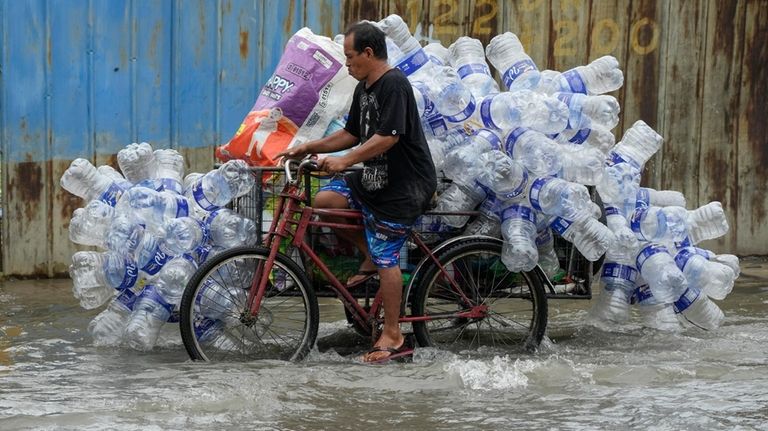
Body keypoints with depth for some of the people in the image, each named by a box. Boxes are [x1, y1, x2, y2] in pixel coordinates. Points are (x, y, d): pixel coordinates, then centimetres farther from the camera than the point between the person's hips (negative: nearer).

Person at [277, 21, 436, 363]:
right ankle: (371, 256, 13)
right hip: (374, 179, 9)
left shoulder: (394, 84, -18)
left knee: (386, 258, -7)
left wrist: (345, 161, -29)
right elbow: (352, 134, 20)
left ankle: (392, 336, 3)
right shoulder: (364, 88, 12)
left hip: (404, 187, -9)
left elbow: (388, 137, -26)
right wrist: (308, 148, 12)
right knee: (324, 200, -3)